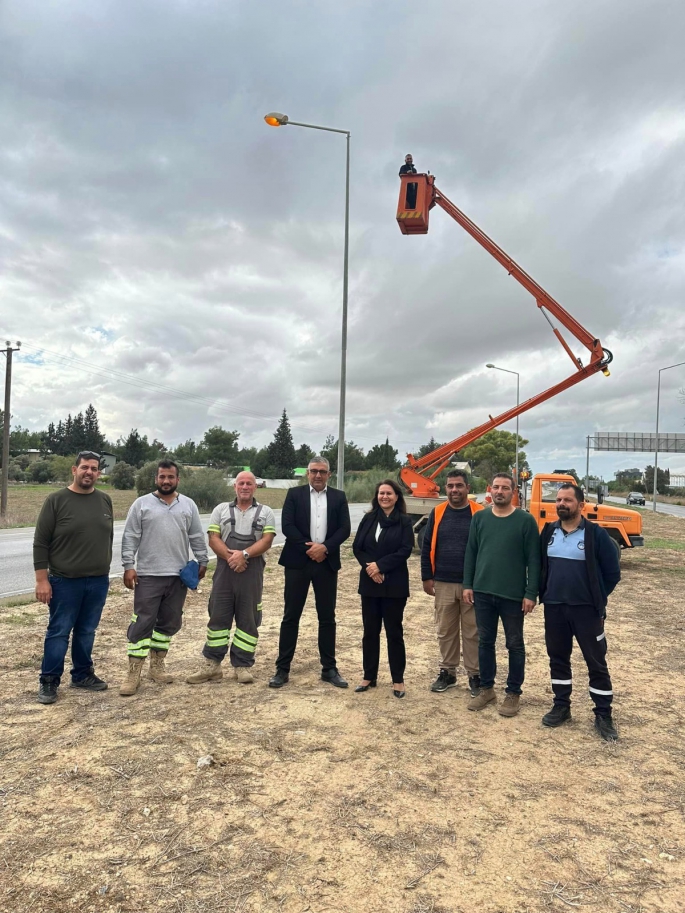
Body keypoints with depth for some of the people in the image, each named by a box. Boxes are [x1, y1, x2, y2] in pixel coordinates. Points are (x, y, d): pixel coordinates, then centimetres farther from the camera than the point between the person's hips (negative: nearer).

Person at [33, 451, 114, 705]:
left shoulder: (105, 500, 5)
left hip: (98, 581, 4)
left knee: (87, 631, 14)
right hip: (64, 581, -4)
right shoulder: (56, 500, -8)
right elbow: (40, 543, -8)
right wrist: (42, 579, -12)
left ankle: (82, 675, 28)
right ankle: (49, 681, 16)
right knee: (58, 632, 4)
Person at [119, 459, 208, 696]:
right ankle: (133, 673, 5)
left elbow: (197, 538, 11)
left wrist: (202, 562, 8)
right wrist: (128, 566, -9)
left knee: (169, 622, 11)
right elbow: (130, 538, -3)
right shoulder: (142, 504, 0)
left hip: (179, 575, 3)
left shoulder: (188, 505, 8)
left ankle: (157, 665, 25)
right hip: (148, 575, -3)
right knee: (142, 623, -3)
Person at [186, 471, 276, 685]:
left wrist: (244, 554, -18)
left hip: (252, 571, -1)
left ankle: (243, 665, 14)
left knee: (248, 619, 4)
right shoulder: (221, 509, 11)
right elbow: (213, 539, 2)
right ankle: (212, 665, 13)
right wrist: (230, 556, -14)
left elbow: (266, 540, -4)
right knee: (218, 616, 4)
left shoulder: (265, 512, 7)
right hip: (224, 569, 1)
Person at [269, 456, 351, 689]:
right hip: (298, 561, -1)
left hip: (327, 563, 2)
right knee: (291, 616, 3)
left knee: (327, 617, 8)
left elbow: (344, 529, 0)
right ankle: (282, 669, 11)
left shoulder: (339, 497, 8)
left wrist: (324, 547, -14)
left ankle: (329, 668, 18)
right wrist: (308, 548, -13)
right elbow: (287, 525, -7)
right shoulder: (294, 494, 4)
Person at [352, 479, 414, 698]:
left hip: (394, 584, -3)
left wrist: (380, 565, -17)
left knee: (394, 631, 5)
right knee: (370, 631, 10)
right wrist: (369, 567, -13)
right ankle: (369, 676, 22)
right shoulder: (368, 519, 7)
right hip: (369, 583, 3)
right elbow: (357, 547, 3)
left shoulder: (404, 521, -2)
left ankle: (398, 679, 16)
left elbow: (405, 550, -11)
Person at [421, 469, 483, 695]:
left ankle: (475, 675, 21)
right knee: (445, 631, 12)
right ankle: (447, 672, 26)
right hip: (443, 584, 3)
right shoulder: (437, 513, 3)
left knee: (472, 632, 8)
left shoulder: (480, 513, -5)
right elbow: (427, 547, 5)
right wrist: (427, 577, 1)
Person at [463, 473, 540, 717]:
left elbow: (533, 560, -6)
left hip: (513, 595, -3)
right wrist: (468, 584, 2)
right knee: (485, 641, 12)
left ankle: (513, 693, 22)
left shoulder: (525, 521, -6)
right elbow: (470, 553, 7)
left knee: (514, 644, 9)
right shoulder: (479, 518, 5)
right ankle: (487, 689, 26)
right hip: (483, 592, 3)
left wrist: (531, 593, -10)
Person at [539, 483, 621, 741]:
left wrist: (597, 598, 1)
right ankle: (561, 706, 29)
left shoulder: (596, 534, -10)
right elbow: (540, 566, 15)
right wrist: (543, 593, 10)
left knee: (596, 663, 5)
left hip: (586, 609, -4)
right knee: (557, 658, 13)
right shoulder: (548, 532, 3)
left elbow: (612, 572, -3)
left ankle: (603, 715, 18)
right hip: (553, 608, 4)